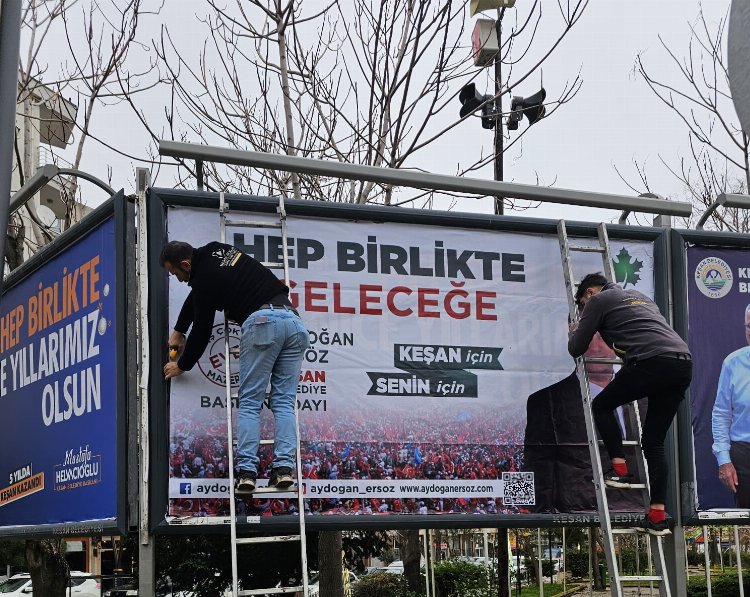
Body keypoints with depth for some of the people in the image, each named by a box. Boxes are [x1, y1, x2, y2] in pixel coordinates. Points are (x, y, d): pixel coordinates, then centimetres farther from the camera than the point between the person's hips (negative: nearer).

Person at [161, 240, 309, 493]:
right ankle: (284, 467, -3)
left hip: (262, 322, -7)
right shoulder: (213, 251, 23)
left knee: (250, 403, 0)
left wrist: (182, 366, 24)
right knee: (283, 403, 6)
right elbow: (196, 295, 38)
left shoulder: (206, 277, 0)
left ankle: (246, 470, -5)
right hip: (293, 319, 8)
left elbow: (202, 331, 9)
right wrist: (179, 331, 43)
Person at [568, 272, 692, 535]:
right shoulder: (639, 296, 35)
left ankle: (620, 470, 6)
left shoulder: (598, 300, 14)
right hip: (684, 364, 7)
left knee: (602, 405, 18)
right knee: (654, 443, 12)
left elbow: (576, 349, 16)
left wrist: (575, 332, 37)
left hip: (652, 361, -7)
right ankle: (657, 516, 8)